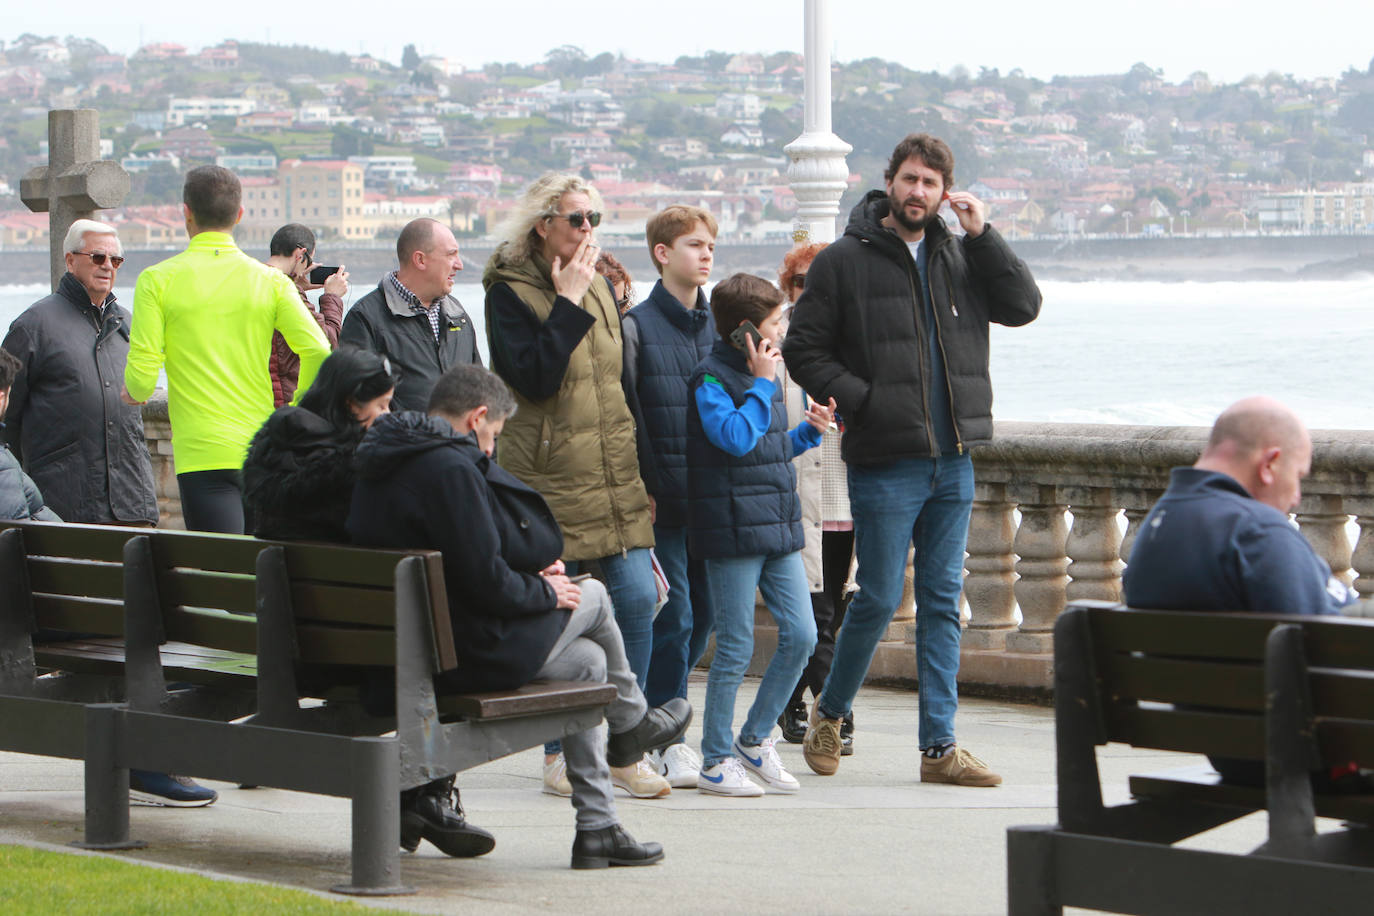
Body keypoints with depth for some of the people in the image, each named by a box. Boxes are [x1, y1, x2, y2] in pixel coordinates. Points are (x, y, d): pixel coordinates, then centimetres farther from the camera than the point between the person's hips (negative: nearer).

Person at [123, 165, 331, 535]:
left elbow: (142, 376, -7)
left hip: (202, 456, -3)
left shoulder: (157, 280, -1)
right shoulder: (271, 281, 4)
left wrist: (133, 393, 16)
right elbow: (318, 354, -6)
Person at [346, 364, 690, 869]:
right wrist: (545, 591, -6)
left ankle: (597, 828, 26)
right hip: (478, 655, -10)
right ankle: (631, 722, 40)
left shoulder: (378, 469, 9)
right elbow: (484, 583, -24)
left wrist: (528, 576, 10)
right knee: (592, 595, 13)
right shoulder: (450, 468, -23)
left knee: (587, 659, 22)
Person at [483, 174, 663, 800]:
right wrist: (568, 303, -17)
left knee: (637, 600, -3)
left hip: (614, 480, 6)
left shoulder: (598, 287, 14)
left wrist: (638, 469, 18)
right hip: (550, 480, -6)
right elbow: (534, 377, -20)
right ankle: (559, 755, 10)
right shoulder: (510, 292, -6)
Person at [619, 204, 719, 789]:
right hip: (663, 496, -5)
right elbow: (628, 415, -7)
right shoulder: (636, 326, -3)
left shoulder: (717, 325, 14)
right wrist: (646, 488, -12)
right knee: (672, 614, -7)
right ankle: (666, 743, 1)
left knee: (706, 611, 6)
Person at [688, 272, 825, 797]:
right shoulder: (711, 378, -10)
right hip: (733, 530, -8)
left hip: (777, 526, 8)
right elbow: (736, 437, -24)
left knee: (800, 635, 3)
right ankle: (716, 760, 6)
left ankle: (755, 739, 17)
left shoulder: (762, 376, 17)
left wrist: (809, 432, 9)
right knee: (736, 646, -4)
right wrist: (762, 383, -17)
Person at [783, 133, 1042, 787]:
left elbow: (1022, 307, 3)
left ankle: (939, 746, 9)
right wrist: (861, 400, -13)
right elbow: (802, 350, -3)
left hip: (953, 462, 5)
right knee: (879, 599, -2)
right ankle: (829, 713, 22)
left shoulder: (959, 257, 11)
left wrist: (982, 236, -5)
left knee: (942, 602, 6)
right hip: (885, 462, -5)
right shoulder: (844, 261, -2)